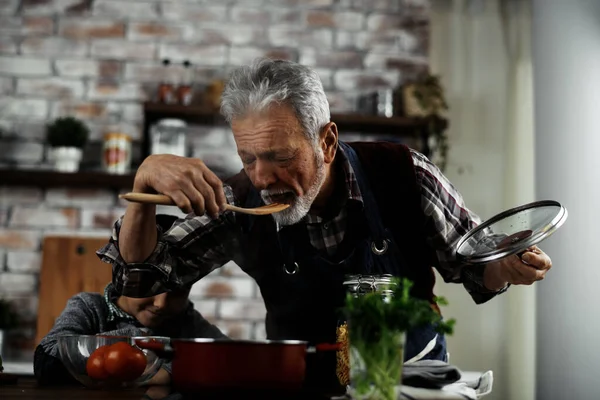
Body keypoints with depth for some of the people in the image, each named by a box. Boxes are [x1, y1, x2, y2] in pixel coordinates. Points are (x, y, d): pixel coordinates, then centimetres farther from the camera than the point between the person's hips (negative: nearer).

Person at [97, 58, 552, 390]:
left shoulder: (403, 175, -13)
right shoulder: (240, 205, -11)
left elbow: (473, 264, 0)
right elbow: (141, 273, -6)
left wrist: (507, 269, -23)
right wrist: (146, 179, -22)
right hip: (306, 380, 1)